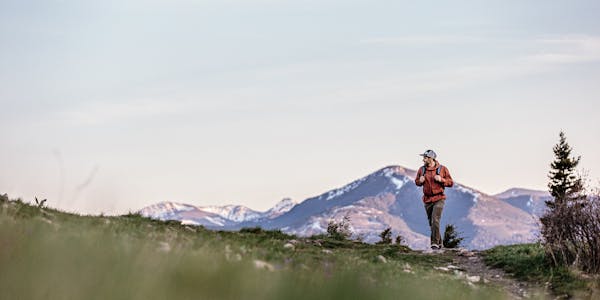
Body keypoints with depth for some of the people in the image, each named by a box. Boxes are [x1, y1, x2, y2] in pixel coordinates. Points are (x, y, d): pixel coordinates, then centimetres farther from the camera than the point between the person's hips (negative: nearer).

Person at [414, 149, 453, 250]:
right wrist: (420, 181, -5)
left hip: (439, 199, -4)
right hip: (427, 200, 4)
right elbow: (416, 181, 19)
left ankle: (435, 243, -15)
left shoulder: (442, 169, -5)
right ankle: (439, 243, 22)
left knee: (435, 220, -18)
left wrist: (441, 179, -17)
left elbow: (451, 183, 0)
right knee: (431, 223, 9)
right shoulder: (422, 170, 4)